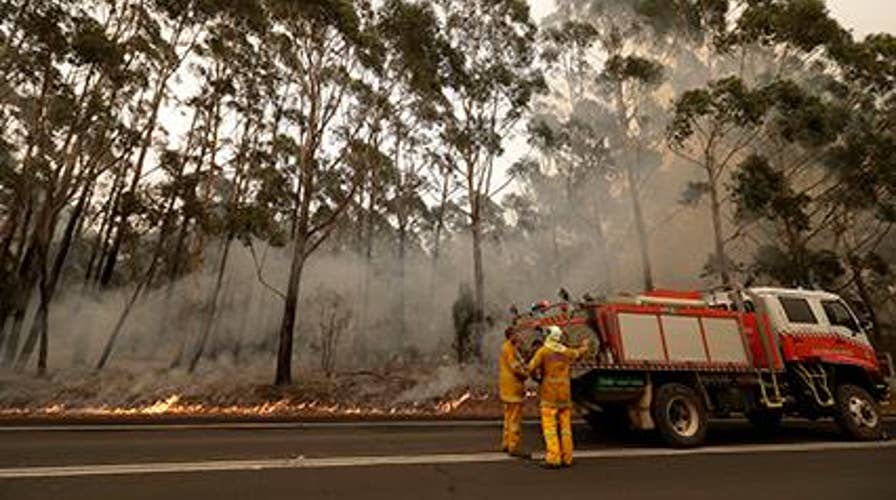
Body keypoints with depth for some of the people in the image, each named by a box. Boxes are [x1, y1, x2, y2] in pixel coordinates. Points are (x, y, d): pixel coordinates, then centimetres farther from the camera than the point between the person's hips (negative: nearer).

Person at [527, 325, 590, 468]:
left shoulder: (543, 351, -8)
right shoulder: (566, 352, 7)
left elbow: (531, 368, -16)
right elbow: (579, 352, 29)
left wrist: (535, 374, 7)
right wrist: (584, 346, 51)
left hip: (549, 395, -4)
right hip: (565, 394, 5)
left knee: (550, 426, -3)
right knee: (565, 426, 11)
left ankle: (553, 459, -6)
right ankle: (567, 458, 16)